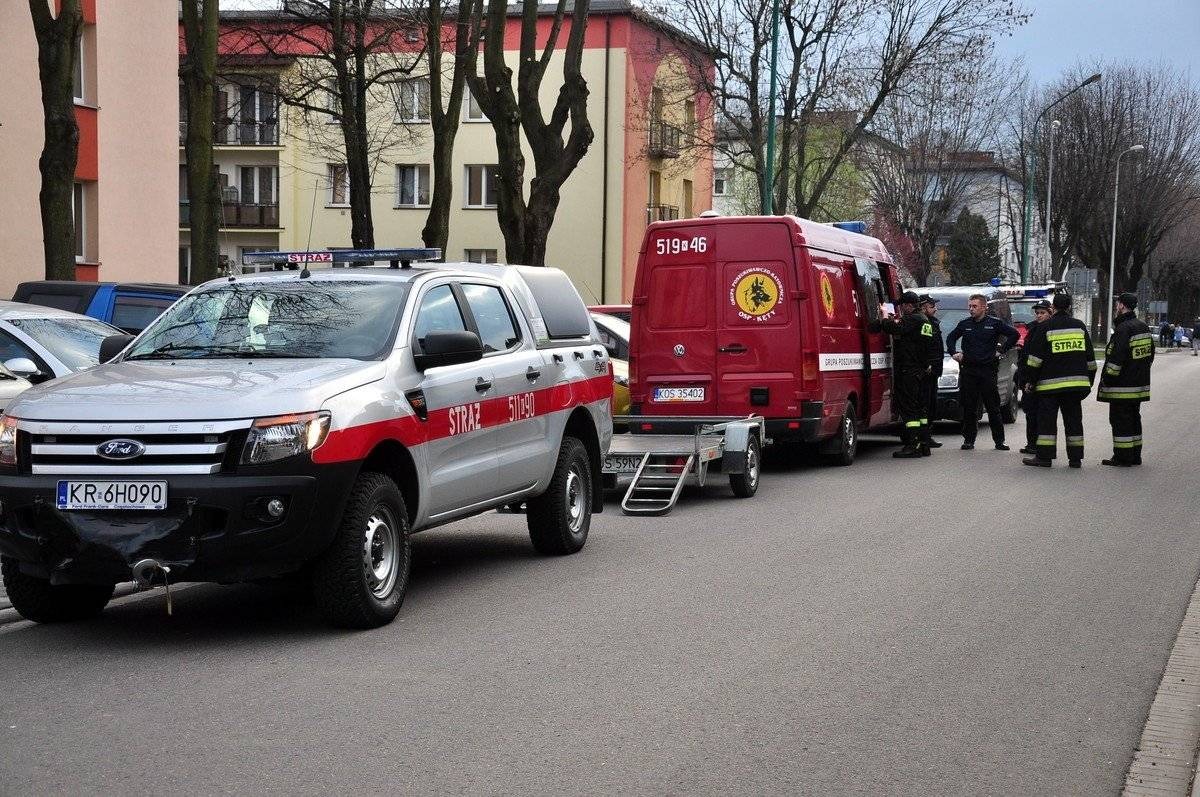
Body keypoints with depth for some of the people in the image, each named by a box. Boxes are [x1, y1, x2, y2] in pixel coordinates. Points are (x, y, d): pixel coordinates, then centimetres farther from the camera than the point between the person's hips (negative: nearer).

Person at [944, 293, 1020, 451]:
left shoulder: (994, 323, 0)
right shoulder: (964, 324, 9)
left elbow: (1015, 334, 4)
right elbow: (951, 337, 24)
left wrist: (1002, 350, 0)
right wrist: (953, 353, 9)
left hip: (987, 369, -2)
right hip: (968, 370, 2)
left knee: (993, 408, 1)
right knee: (969, 408, 4)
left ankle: (999, 441, 6)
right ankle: (968, 440, 11)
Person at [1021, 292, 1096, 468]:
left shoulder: (1045, 328, -4)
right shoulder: (1080, 326, 9)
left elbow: (1035, 359, -7)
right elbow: (1090, 358, 14)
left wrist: (1030, 380, 1)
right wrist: (1089, 381, 20)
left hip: (1050, 383, -4)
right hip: (1076, 382, 4)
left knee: (1047, 420, 0)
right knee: (1073, 420, 9)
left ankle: (1044, 457, -1)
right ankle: (1076, 458, 10)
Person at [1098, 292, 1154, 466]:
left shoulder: (1123, 329, -18)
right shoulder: (1144, 327, 11)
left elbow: (1115, 359, -22)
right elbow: (1150, 355, 19)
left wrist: (1107, 380, -15)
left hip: (1122, 387, -9)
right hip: (1140, 384, 9)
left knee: (1120, 421, -3)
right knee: (1134, 419, 16)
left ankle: (1122, 457, -2)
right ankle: (1135, 456, 21)